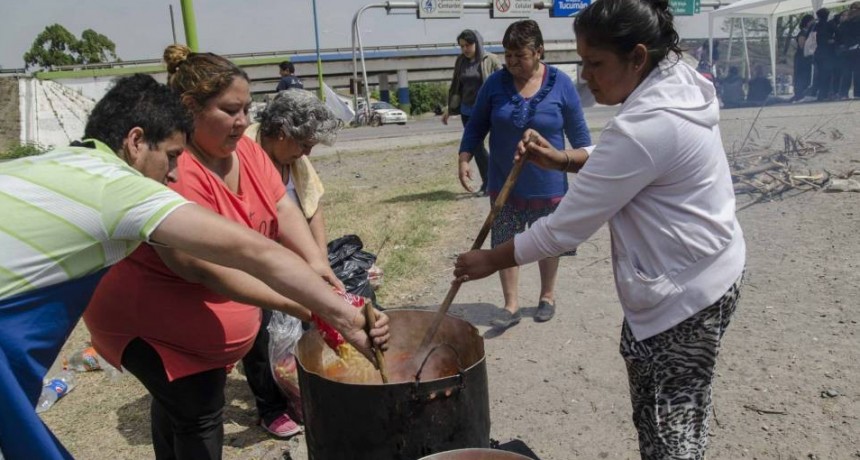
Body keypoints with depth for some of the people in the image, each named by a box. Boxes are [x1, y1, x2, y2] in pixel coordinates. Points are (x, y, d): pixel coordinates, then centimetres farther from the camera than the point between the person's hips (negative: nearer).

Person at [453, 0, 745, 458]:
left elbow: (566, 228, -23)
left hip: (683, 292, -10)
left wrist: (490, 260, -11)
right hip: (700, 273, 10)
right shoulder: (679, 81, 3)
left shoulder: (643, 127, -28)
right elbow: (624, 164, 18)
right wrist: (563, 159, 2)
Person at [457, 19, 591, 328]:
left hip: (547, 184, -1)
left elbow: (578, 132, -1)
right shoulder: (495, 83, -5)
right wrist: (464, 158, -7)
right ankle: (511, 305, 16)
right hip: (504, 183, 1)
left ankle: (547, 297, 33)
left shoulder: (560, 84, -8)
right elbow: (476, 125, 4)